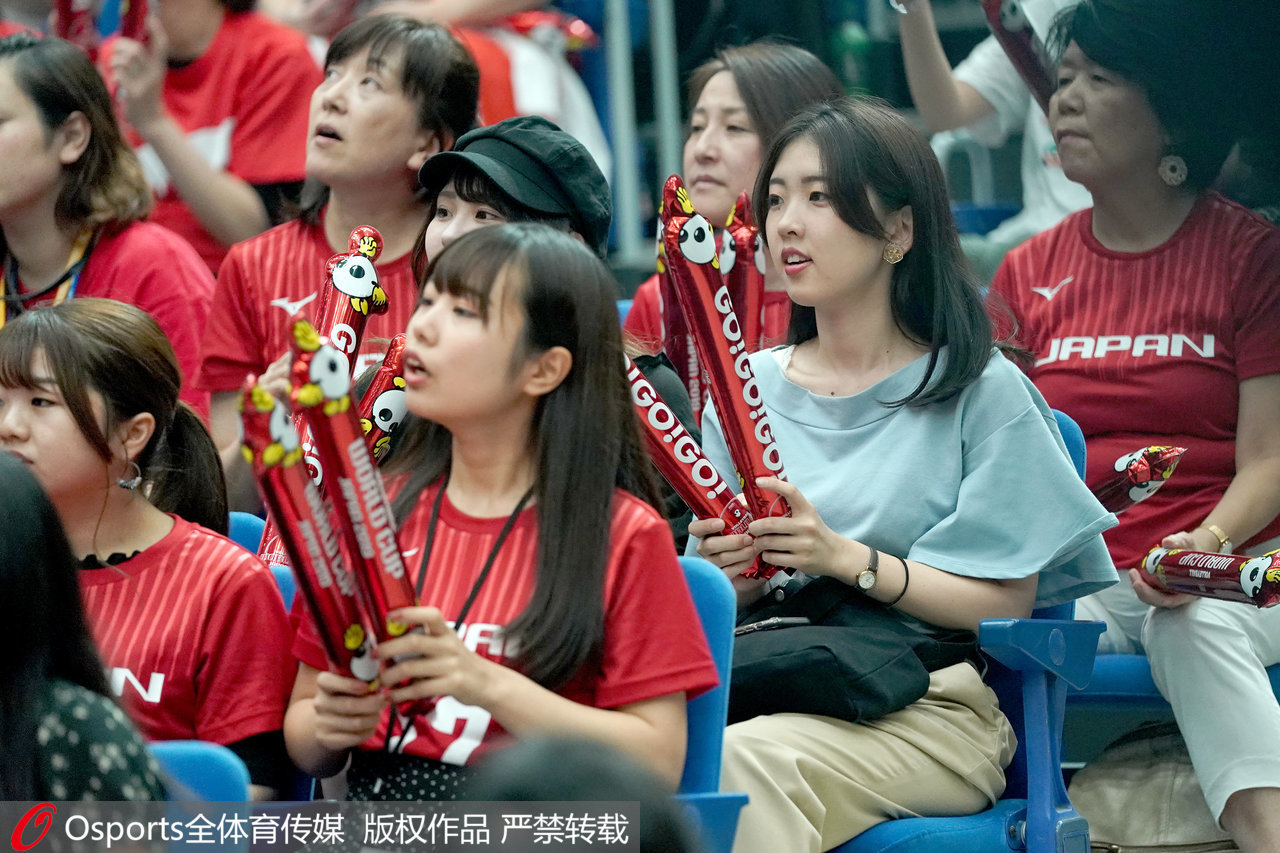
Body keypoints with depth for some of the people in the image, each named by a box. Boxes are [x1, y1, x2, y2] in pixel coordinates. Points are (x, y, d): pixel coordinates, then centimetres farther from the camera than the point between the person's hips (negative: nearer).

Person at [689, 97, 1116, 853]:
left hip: (928, 701, -3)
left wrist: (845, 558, -14)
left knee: (741, 762, -36)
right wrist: (730, 580, -7)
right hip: (764, 679, 3)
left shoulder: (982, 392, 5)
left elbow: (1006, 606, -2)